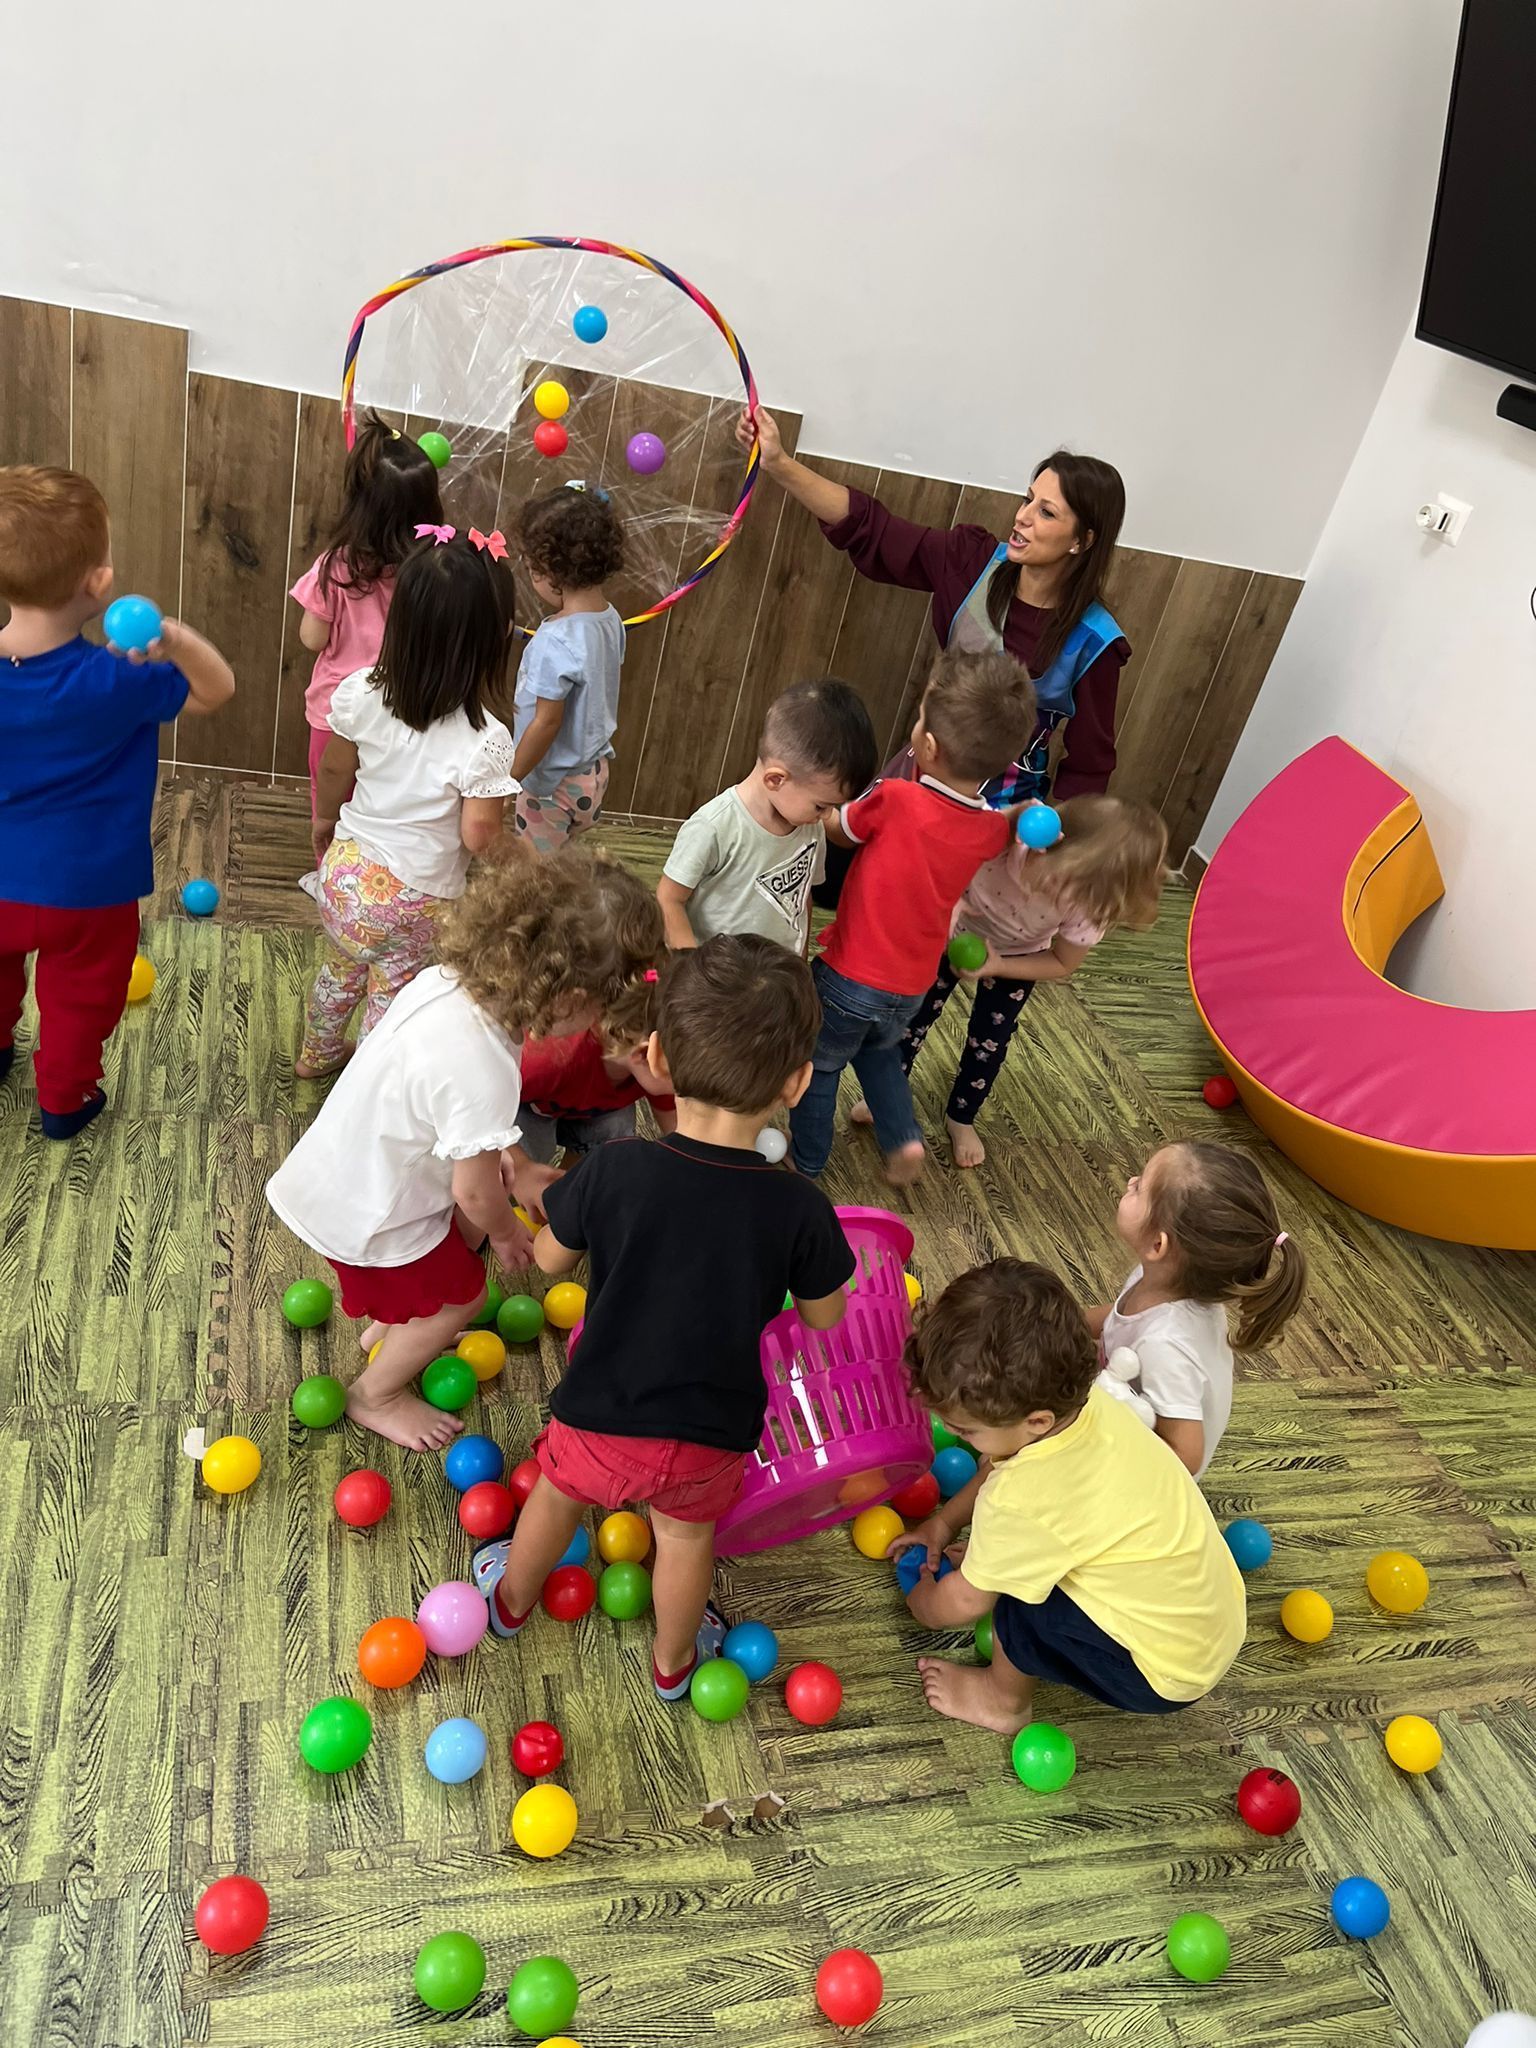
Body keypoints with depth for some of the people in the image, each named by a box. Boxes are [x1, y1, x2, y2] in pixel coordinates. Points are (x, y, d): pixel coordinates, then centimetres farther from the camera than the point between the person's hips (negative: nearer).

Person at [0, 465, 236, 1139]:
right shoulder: (115, 681, -28)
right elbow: (217, 689, -17)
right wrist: (175, 639, -35)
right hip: (87, 890, -4)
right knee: (78, 998, 21)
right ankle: (64, 1098, 39)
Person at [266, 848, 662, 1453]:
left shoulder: (447, 979, -16)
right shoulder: (485, 1075, -39)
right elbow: (474, 1192, -23)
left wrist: (515, 1168, 7)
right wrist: (507, 1234, -1)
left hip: (340, 1168, 7)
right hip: (367, 1215, -7)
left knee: (467, 1230, 26)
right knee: (461, 1293, 16)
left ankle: (390, 1325, 49)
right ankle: (375, 1394, 40)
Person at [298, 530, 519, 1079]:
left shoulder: (360, 694, -14)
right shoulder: (485, 741, -28)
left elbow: (333, 773, 2)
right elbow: (479, 837, -21)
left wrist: (324, 822, 21)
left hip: (348, 872, 5)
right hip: (416, 899, -5)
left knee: (340, 970, 29)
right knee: (390, 993, 18)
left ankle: (317, 1055, 54)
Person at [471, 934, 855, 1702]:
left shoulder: (613, 1170, -28)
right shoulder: (801, 1210, -26)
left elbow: (550, 1259, -9)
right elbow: (824, 1317, -8)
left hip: (600, 1414, 0)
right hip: (712, 1433, 0)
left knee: (558, 1494, 31)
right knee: (686, 1534, 29)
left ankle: (512, 1598, 60)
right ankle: (673, 1659, 56)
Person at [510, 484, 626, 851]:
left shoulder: (556, 641, -29)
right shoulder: (610, 618, -4)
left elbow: (546, 722, -24)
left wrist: (509, 778, -13)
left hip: (553, 781, -8)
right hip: (594, 769, 8)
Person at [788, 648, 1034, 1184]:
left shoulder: (895, 801, -27)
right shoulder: (992, 831, -12)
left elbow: (837, 828, -5)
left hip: (849, 977, -4)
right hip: (910, 988, 4)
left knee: (820, 1066, 21)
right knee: (879, 1050, 35)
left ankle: (806, 1165, 36)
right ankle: (903, 1138, 26)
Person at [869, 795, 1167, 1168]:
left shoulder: (1088, 909, -37)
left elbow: (1062, 964, -17)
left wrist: (996, 966, -27)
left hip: (1018, 956, 0)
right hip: (957, 932, 0)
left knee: (989, 1044, 11)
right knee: (915, 1015, 13)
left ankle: (961, 1117, 40)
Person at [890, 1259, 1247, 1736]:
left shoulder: (1021, 1502, -36)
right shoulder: (1071, 1398, -17)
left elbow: (960, 1604, -15)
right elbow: (998, 1466, 8)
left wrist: (919, 1599, 5)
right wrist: (944, 1521, 14)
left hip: (1169, 1671, -7)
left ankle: (1003, 1699, 9)